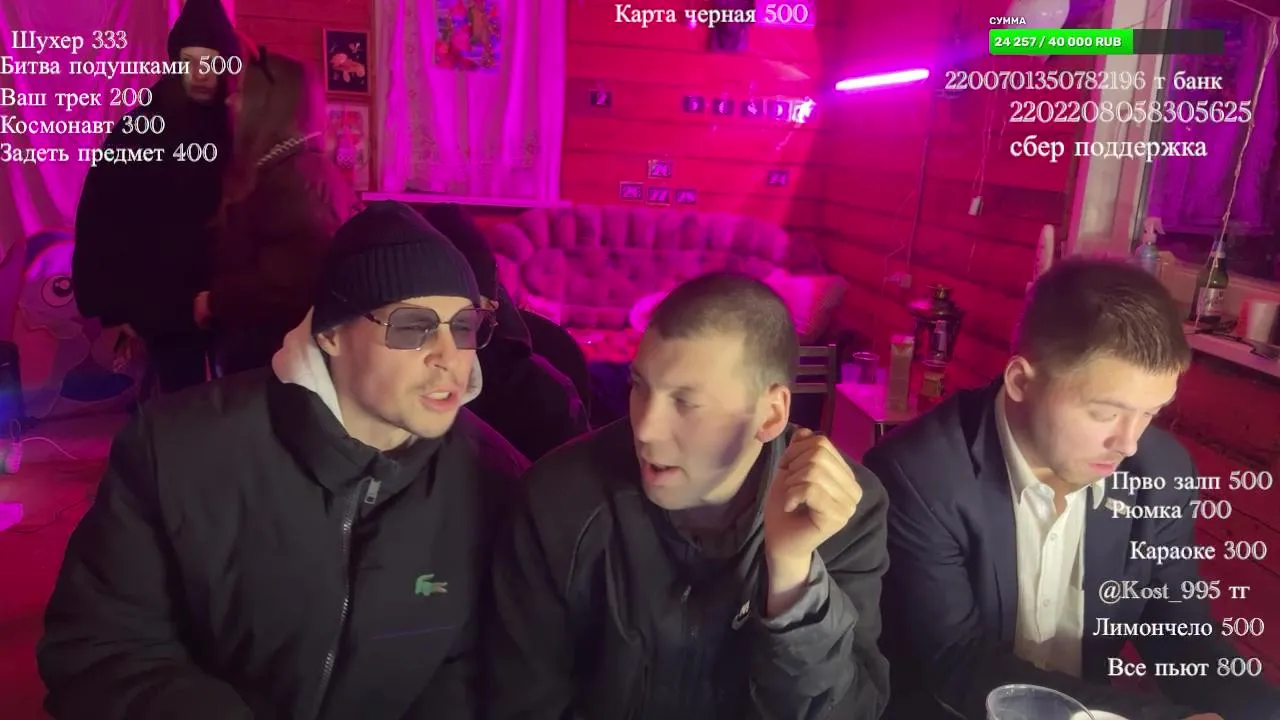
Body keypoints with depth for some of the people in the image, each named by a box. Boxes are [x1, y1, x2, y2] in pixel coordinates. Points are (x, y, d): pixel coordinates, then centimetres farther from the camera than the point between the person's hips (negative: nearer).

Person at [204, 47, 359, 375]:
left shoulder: (294, 177, -19)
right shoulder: (289, 169, 15)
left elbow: (297, 278, -28)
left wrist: (215, 300, -16)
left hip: (273, 352, -10)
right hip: (274, 346, 10)